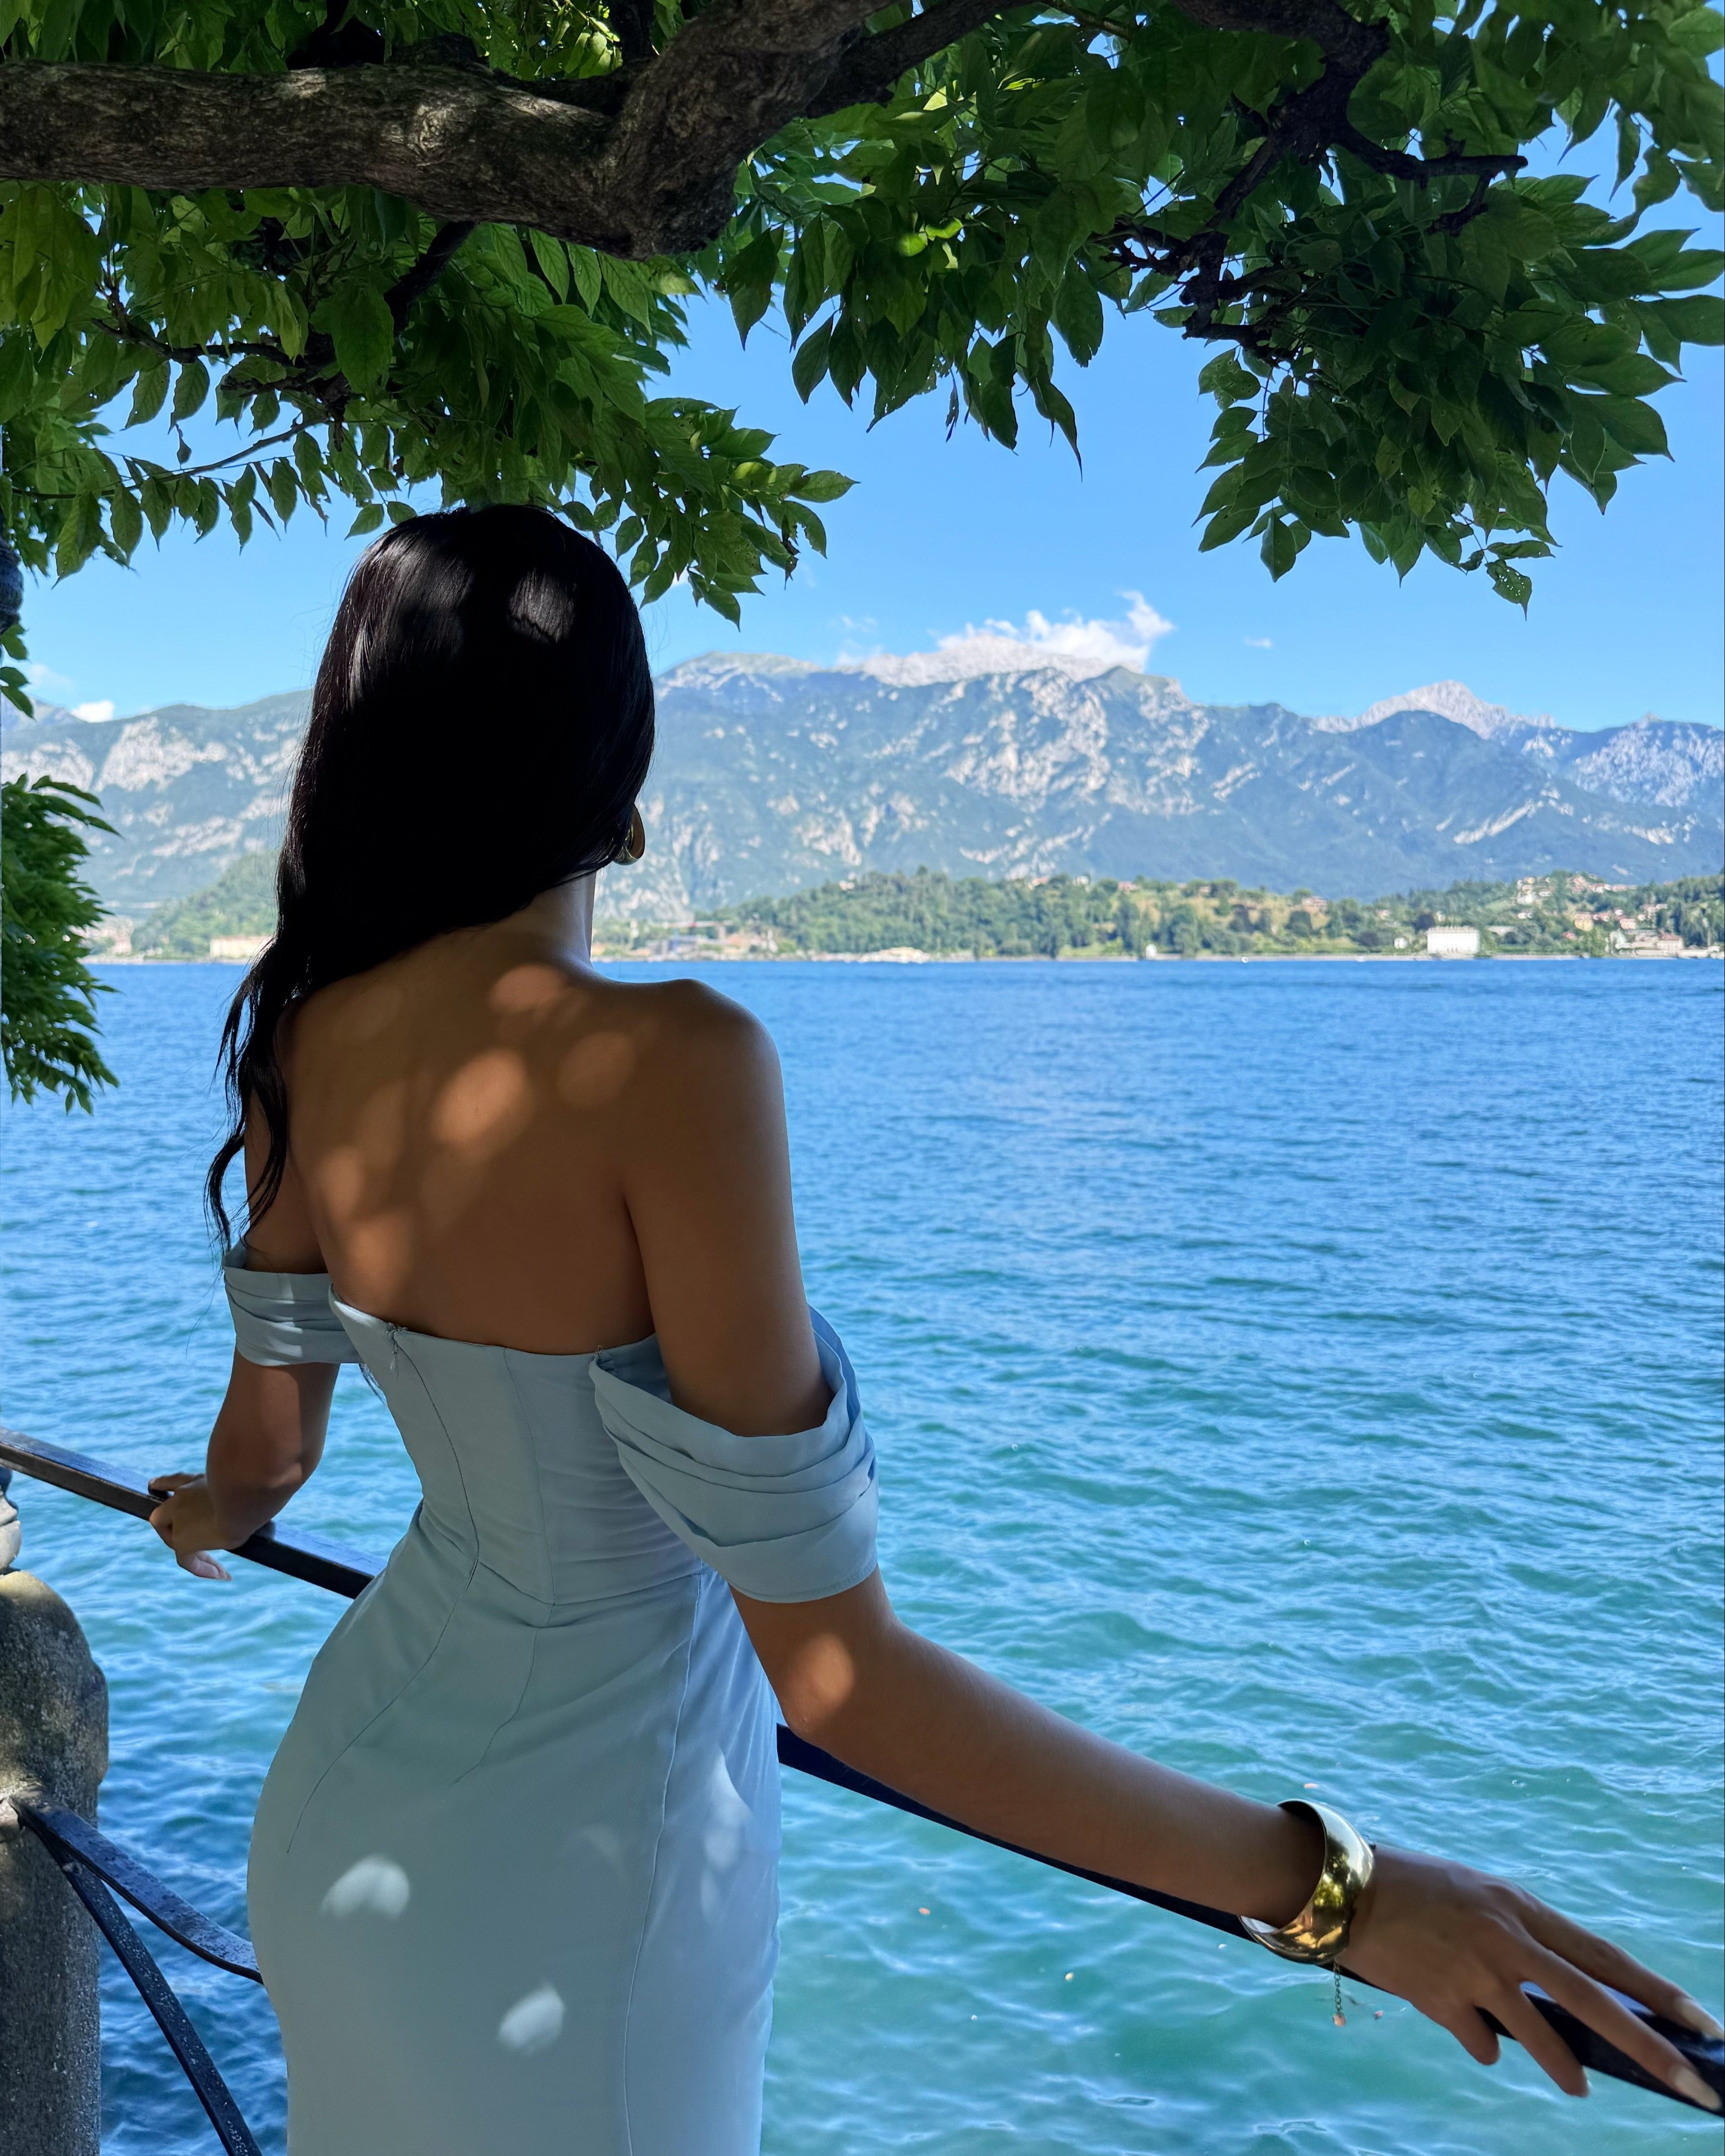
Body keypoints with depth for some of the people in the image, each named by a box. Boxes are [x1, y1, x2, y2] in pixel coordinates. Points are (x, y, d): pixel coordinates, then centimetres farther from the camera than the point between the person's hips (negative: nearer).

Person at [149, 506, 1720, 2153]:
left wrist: (213, 1510, 32)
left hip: (362, 1791, 6)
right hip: (571, 1877, -5)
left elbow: (267, 1442, 7)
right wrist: (1335, 1891, -21)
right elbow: (832, 1674, -27)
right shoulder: (664, 1066, -30)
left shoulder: (304, 1043, -9)